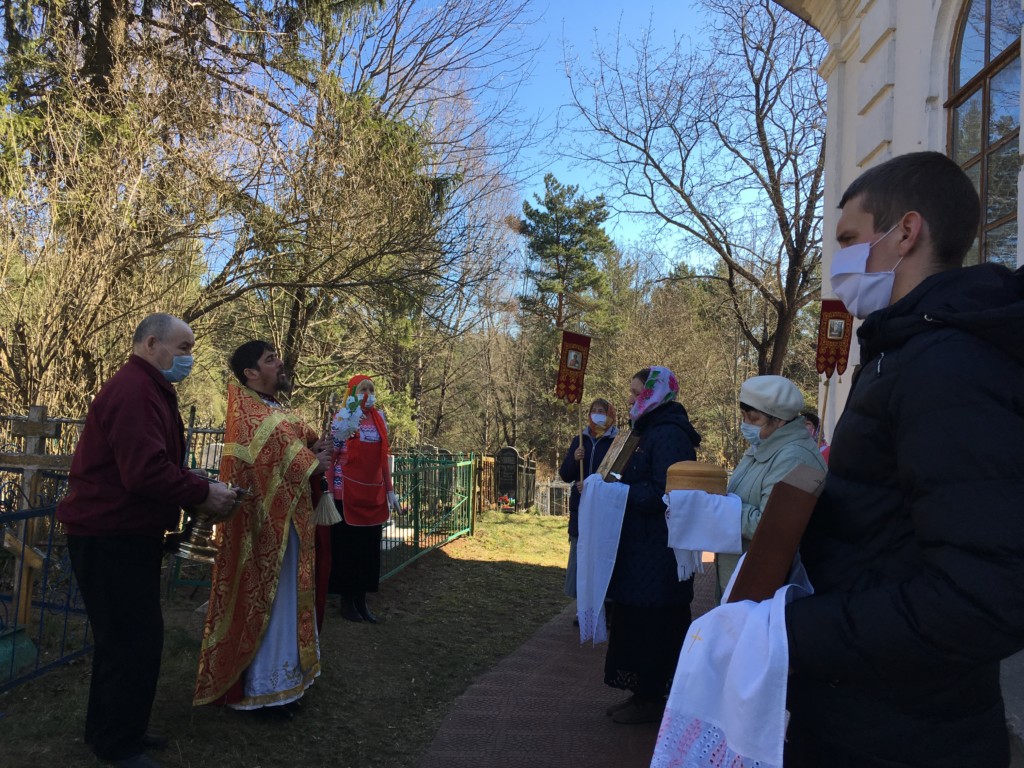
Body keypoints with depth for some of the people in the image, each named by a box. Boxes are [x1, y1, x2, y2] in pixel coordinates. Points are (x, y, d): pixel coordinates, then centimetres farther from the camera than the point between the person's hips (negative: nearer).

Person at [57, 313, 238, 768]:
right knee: (134, 641, -2)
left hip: (127, 534, 11)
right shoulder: (134, 391, -21)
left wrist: (196, 495, 5)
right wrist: (203, 495, -18)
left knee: (126, 639, 19)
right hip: (111, 537, -11)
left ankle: (117, 731, 32)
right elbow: (146, 472, -30)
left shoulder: (146, 389, 16)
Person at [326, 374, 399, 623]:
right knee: (347, 546, 5)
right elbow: (331, 455, -9)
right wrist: (329, 490, -16)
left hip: (374, 492, 5)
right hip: (347, 491, -5)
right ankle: (347, 601, 17)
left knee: (369, 547, 10)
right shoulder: (343, 417, -6)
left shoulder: (379, 419, 10)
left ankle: (362, 600, 21)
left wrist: (389, 490, 11)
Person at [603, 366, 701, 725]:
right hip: (643, 548, 10)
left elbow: (662, 494, -25)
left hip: (657, 554, -10)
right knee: (636, 621, 16)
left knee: (650, 624, 1)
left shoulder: (668, 435, -18)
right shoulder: (653, 430, 15)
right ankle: (643, 694, 28)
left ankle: (651, 699, 15)